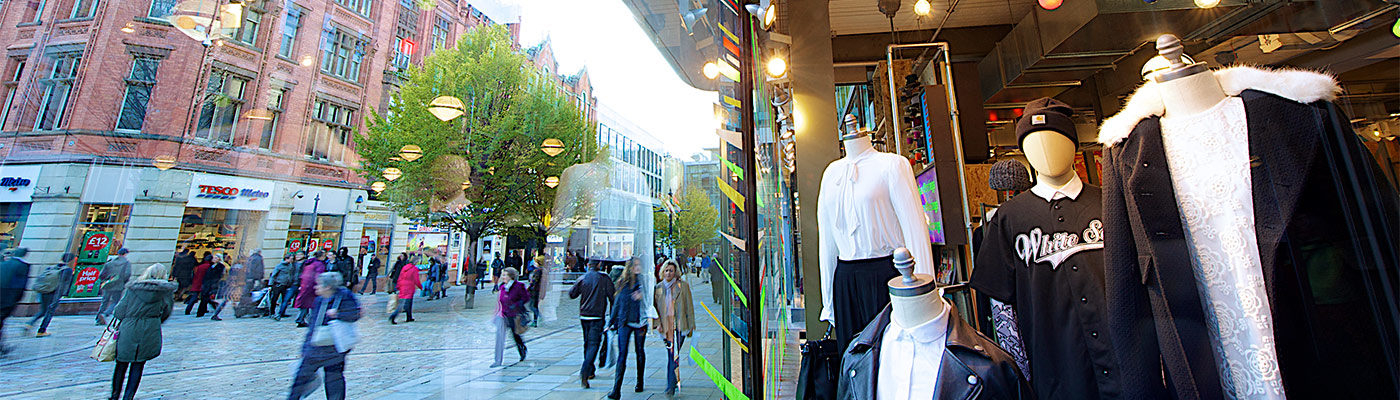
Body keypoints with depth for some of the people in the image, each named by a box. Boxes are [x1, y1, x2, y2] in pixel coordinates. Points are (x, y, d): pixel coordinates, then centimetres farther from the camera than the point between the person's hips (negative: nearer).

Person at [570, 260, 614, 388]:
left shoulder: (582, 278, 1)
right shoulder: (604, 278, -7)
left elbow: (571, 294, 8)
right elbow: (612, 296, -8)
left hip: (583, 315, 4)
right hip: (597, 316, -4)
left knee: (587, 343, 19)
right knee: (594, 344, -3)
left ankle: (590, 371, 30)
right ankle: (584, 373, -19)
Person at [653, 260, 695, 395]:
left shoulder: (683, 286, 0)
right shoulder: (658, 287, 7)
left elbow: (689, 307, 2)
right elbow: (655, 307, 12)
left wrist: (691, 326, 1)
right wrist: (657, 323, 1)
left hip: (679, 326, -3)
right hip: (666, 327, 3)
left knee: (674, 355, -9)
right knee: (671, 355, 11)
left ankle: (671, 385, -3)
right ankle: (675, 379, 32)